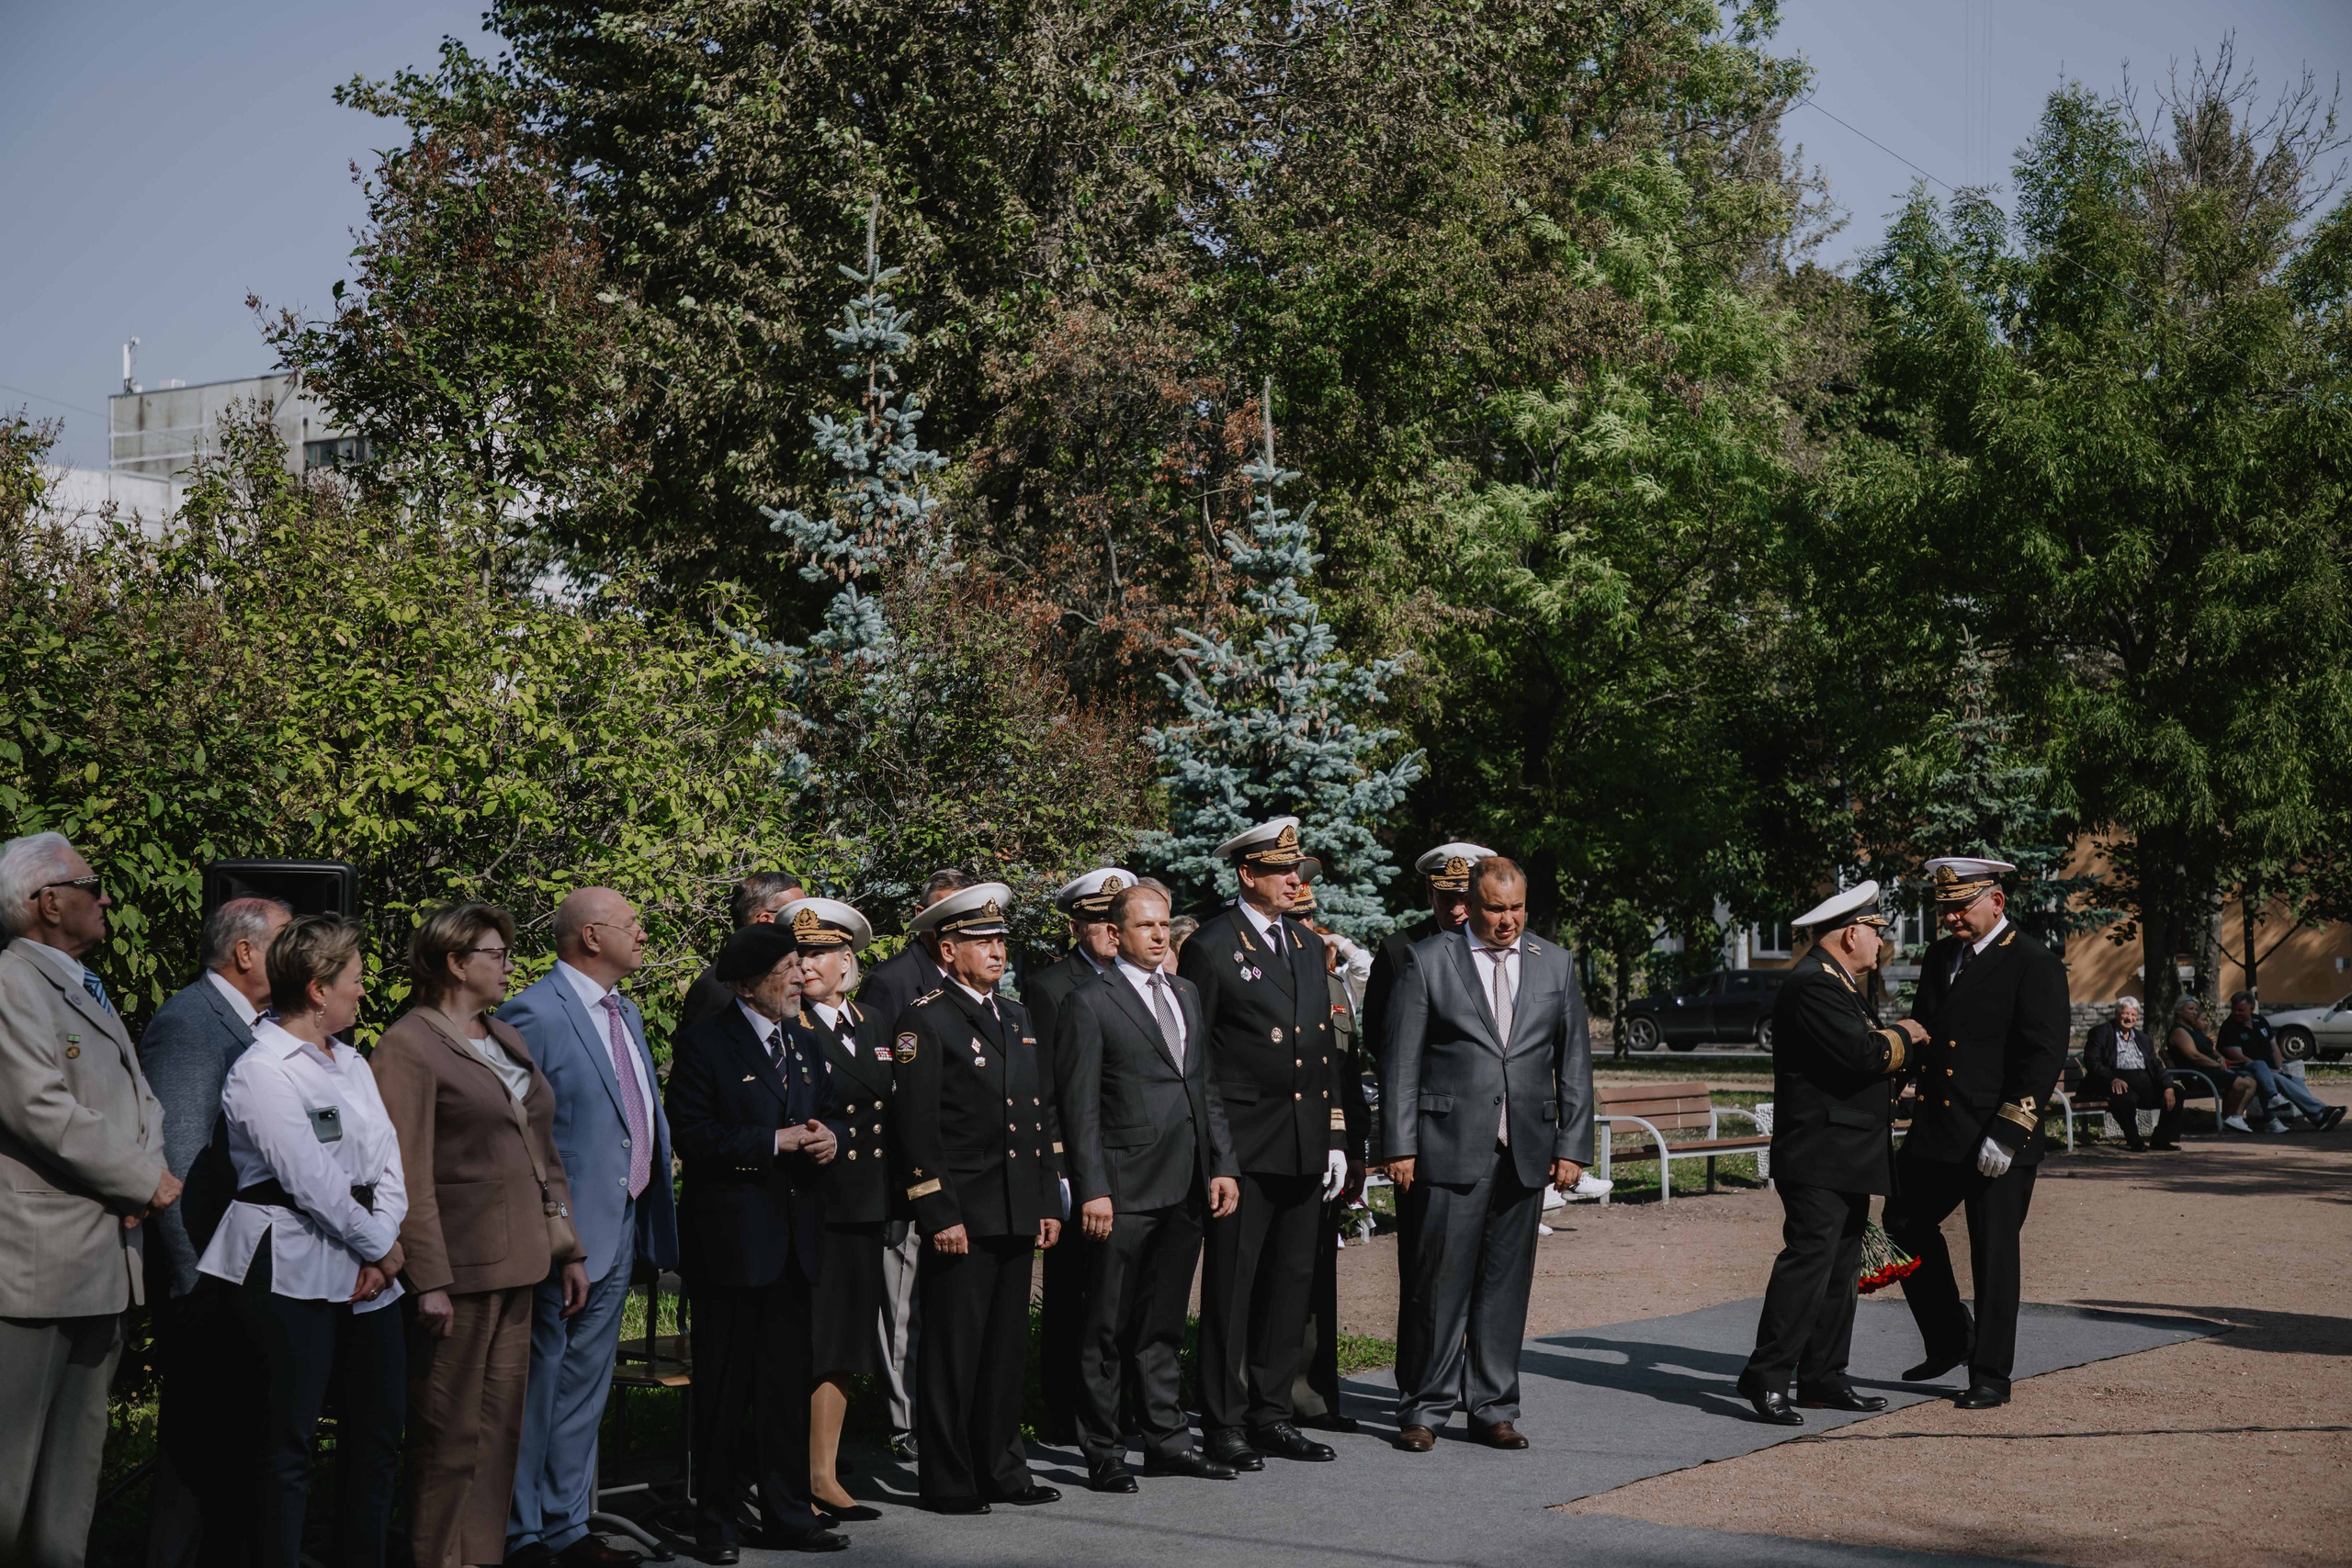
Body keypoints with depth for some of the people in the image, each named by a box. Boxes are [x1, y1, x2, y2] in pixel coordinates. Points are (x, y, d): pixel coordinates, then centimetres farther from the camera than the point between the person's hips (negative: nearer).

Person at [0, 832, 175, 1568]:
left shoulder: (85, 989, 19)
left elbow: (140, 1098, 20)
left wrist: (148, 1173, -1)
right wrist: (146, 1183, -13)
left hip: (103, 1256, 10)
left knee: (76, 1449, 15)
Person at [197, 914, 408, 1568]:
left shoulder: (351, 1063, 14)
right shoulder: (262, 1073, -11)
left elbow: (386, 1158, 9)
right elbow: (312, 1183, -15)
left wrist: (382, 1249, -5)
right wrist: (380, 1247, -7)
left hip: (366, 1267, 8)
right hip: (294, 1271, -8)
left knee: (380, 1426, 10)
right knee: (290, 1441, -4)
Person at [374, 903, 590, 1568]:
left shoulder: (507, 1038, 16)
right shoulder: (409, 1045, -10)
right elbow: (408, 1175, -15)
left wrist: (567, 1248, 15)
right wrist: (428, 1282, -19)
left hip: (518, 1264, 8)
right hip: (460, 1269, -8)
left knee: (501, 1426, 12)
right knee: (451, 1436, -1)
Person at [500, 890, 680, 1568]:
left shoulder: (626, 1014, 14)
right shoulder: (535, 1014, -14)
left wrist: (651, 1223, 15)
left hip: (620, 1232, 9)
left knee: (584, 1390, 15)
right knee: (537, 1387, 1)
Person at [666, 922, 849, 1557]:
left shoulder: (804, 1045, 14)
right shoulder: (707, 1044, -7)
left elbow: (832, 1115, 21)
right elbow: (692, 1136, -14)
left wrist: (831, 1136, -3)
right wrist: (776, 1141, -18)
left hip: (795, 1238, 6)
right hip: (730, 1238, -6)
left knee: (788, 1384, 11)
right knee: (725, 1387, 2)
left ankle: (787, 1515, 20)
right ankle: (715, 1521, 12)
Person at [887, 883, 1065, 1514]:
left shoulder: (1017, 1016, 16)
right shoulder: (924, 1019, -6)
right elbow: (916, 1125, -11)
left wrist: (1049, 1202, 13)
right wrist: (939, 1215, -15)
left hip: (1019, 1215, 7)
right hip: (961, 1214, -7)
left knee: (1007, 1347, 12)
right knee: (953, 1350, -1)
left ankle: (1001, 1469, 22)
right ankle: (948, 1481, 7)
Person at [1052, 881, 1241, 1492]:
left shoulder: (1186, 994, 16)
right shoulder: (1089, 1002, -5)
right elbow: (1079, 1105, -9)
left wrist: (1222, 1164, 10)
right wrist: (1092, 1190, -15)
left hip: (1186, 1187, 6)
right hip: (1126, 1185, -6)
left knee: (1164, 1321, 15)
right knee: (1107, 1326, 0)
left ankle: (1166, 1438, 23)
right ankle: (1103, 1452, 7)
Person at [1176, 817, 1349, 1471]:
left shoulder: (1309, 946, 15)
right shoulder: (1211, 947, -6)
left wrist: (1335, 1140, 13)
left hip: (1305, 1147, 7)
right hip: (1242, 1147, -6)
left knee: (1291, 1283, 10)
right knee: (1231, 1287, -1)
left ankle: (1272, 1414, 20)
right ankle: (1224, 1423, 7)